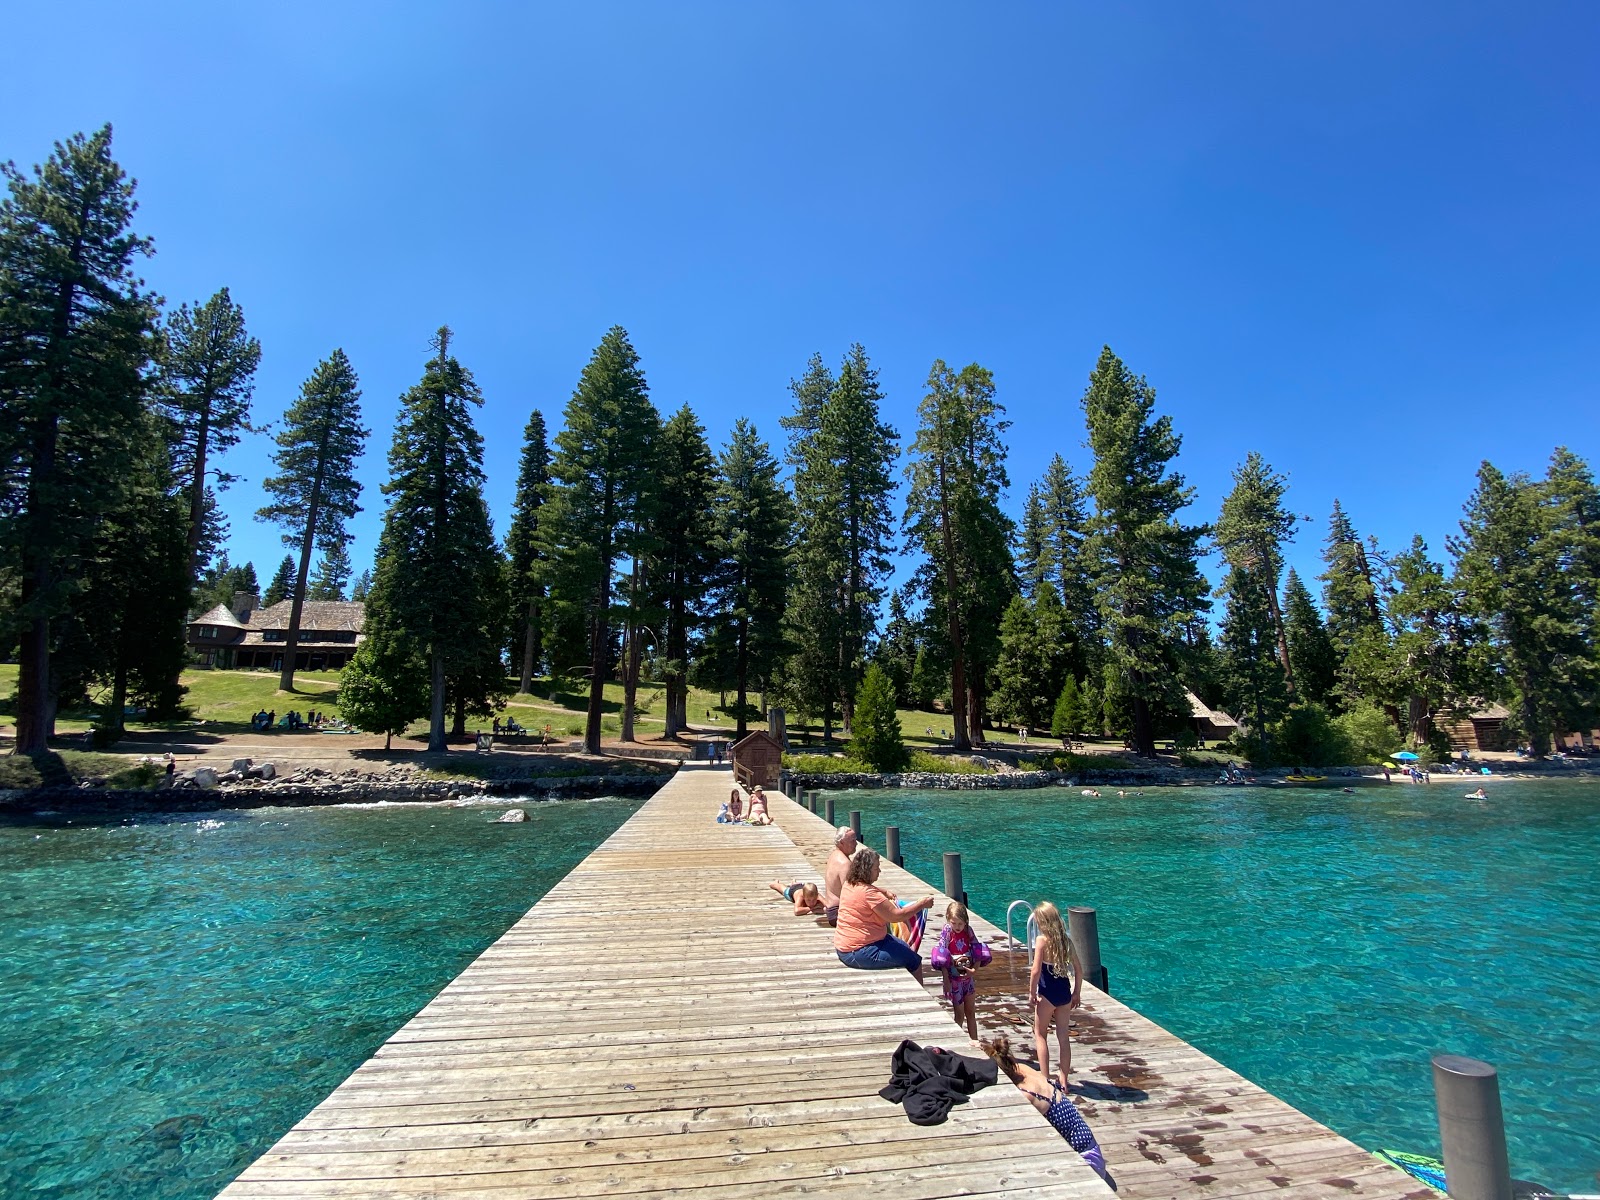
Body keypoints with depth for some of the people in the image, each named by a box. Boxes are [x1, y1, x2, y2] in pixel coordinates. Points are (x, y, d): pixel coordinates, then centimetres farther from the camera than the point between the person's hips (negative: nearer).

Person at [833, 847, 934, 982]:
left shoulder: (849, 884, 4)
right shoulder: (868, 893, -25)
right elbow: (896, 915, -23)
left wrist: (885, 893, 14)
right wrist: (922, 904, -13)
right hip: (860, 953, -10)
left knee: (904, 947, 23)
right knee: (914, 960, -4)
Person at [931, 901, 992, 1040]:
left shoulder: (968, 931, -4)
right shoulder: (946, 932, -14)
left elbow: (979, 952, -2)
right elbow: (942, 959, -15)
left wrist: (974, 969, -18)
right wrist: (946, 981, -17)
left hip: (967, 976, 4)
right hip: (954, 978, -4)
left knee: (970, 1012, 15)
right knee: (959, 1014, 6)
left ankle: (975, 1041, 26)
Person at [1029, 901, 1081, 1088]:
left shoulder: (1042, 940, -16)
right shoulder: (1066, 940, -1)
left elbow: (1036, 971, -19)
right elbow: (1078, 970, 4)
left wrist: (1032, 993, -7)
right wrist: (1077, 993, 15)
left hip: (1047, 994, -5)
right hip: (1065, 992, 5)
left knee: (1040, 1034, 12)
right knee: (1063, 1036, 15)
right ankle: (1063, 1079, 22)